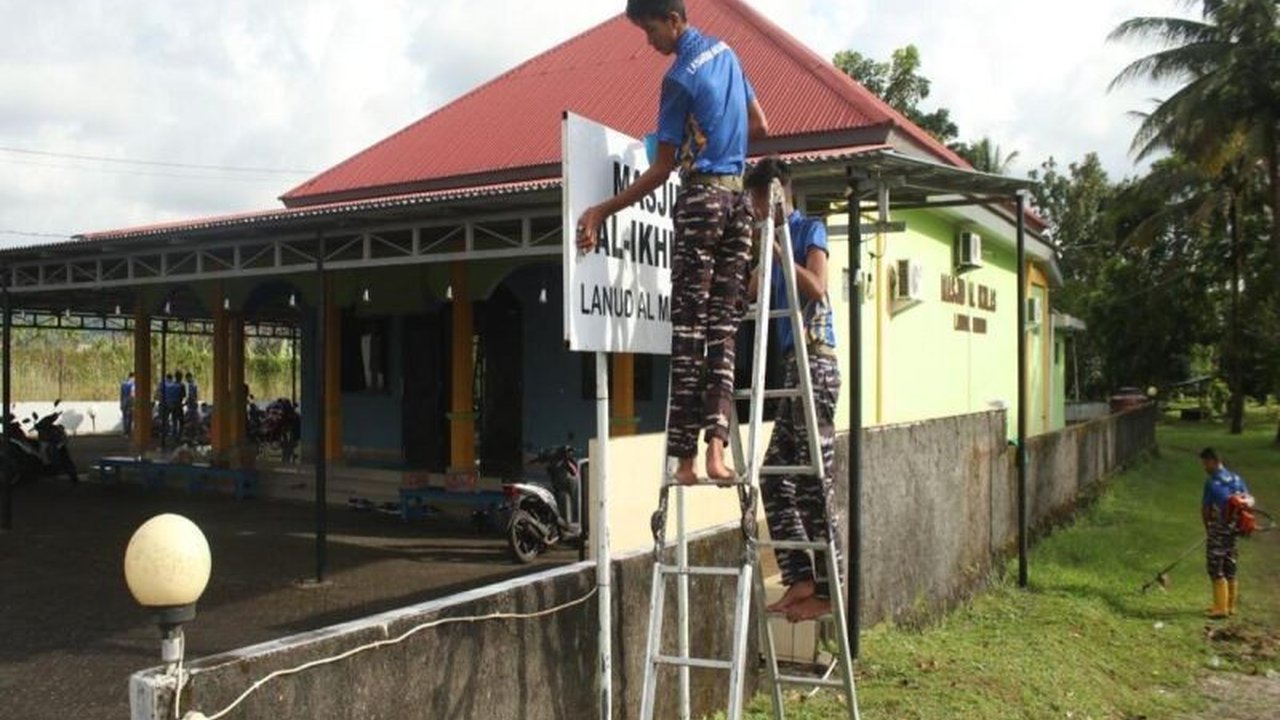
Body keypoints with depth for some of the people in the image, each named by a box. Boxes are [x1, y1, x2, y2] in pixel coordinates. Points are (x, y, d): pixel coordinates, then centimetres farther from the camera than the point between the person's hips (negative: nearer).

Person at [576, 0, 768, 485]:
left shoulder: (680, 77, -9)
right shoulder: (725, 52, 14)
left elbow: (661, 170, -9)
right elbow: (760, 126, 22)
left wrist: (603, 211, -6)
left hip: (701, 198, -7)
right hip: (738, 198, 7)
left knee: (689, 329, -5)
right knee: (724, 326, 3)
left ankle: (684, 458, -4)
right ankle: (716, 446, -7)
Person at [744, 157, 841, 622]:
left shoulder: (809, 230, -1)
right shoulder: (774, 240, 20)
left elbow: (817, 289, -17)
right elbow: (753, 297, 19)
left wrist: (776, 248, -17)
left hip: (814, 362, -9)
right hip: (792, 365, 9)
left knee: (813, 479, -7)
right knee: (775, 478, 7)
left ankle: (825, 589, 0)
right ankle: (800, 578, 12)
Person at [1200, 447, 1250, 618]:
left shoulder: (1212, 482, -15)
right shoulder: (1236, 479, 6)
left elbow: (1205, 509, -10)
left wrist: (1207, 527, 4)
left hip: (1218, 529, -7)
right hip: (1233, 529, 7)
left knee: (1215, 569, -1)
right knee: (1230, 568, 15)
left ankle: (1221, 608, 0)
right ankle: (1230, 606, 22)